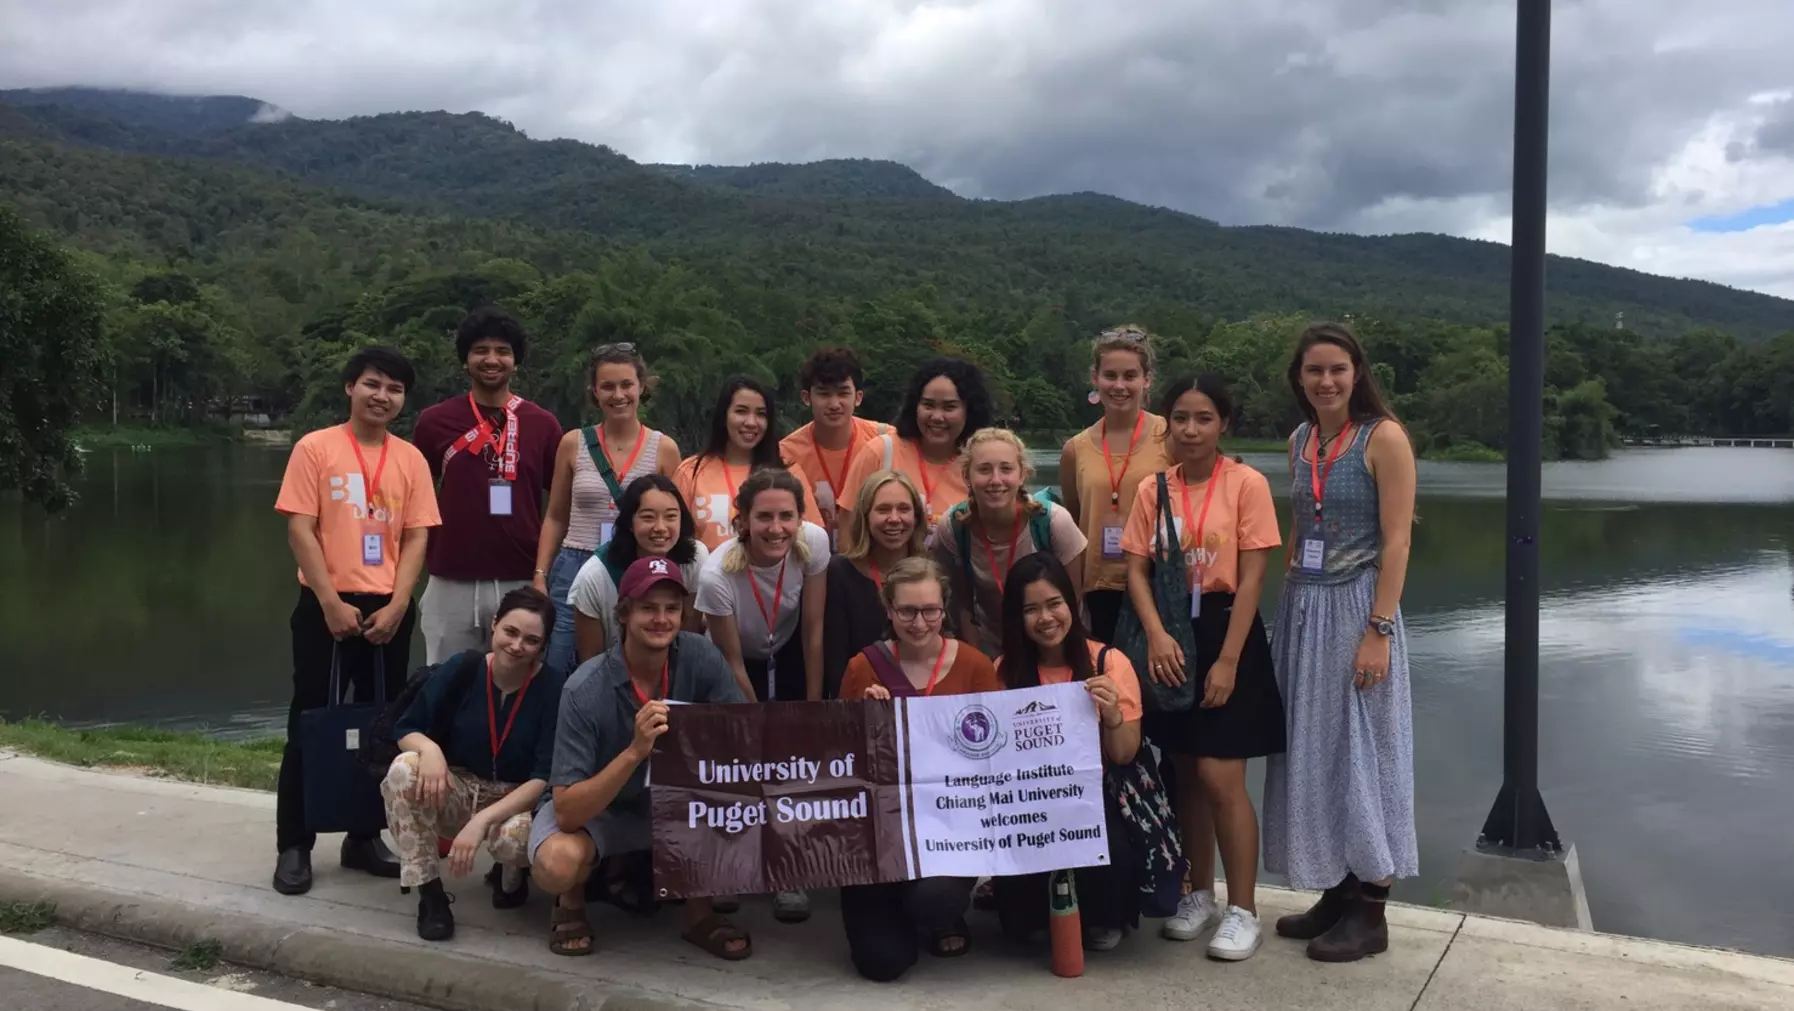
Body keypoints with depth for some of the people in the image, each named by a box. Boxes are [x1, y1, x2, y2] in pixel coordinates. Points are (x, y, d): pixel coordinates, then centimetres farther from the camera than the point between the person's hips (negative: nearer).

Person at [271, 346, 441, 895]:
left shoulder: (411, 459, 5)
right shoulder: (315, 448, -2)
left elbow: (416, 539, 4)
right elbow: (300, 531, -7)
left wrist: (396, 605, -8)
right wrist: (332, 603, -13)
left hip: (388, 609, 3)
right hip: (326, 605, -3)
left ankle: (365, 836, 21)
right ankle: (294, 845, 11)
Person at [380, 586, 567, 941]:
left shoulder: (554, 688, -17)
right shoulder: (461, 669, -10)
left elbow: (546, 779, -20)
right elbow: (406, 729, -4)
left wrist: (481, 821, -31)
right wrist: (429, 748, -29)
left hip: (517, 802, -2)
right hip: (457, 792, 3)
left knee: (516, 835, -37)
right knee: (404, 769, -28)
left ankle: (510, 879, 4)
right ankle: (430, 894, -14)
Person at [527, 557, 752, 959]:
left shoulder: (699, 658, -18)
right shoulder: (586, 690, -27)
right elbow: (568, 812, -31)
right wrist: (635, 752, -44)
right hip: (595, 810, -3)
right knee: (557, 864, -35)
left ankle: (699, 911, -3)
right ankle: (572, 902, 4)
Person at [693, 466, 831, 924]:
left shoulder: (813, 542, -28)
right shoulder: (717, 574, -35)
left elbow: (813, 632, -15)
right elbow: (732, 664, -21)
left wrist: (811, 711, -10)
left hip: (790, 656, 2)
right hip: (741, 665, -2)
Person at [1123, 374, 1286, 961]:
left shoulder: (1246, 483, -6)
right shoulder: (1152, 489, 6)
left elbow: (1251, 578, -9)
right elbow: (1136, 570, 1)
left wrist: (1227, 660, -14)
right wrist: (1157, 635, -16)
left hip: (1225, 631, -4)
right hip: (1169, 635, 4)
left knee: (1220, 778, -7)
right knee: (1184, 774, 11)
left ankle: (1242, 911, 7)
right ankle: (1200, 896, 26)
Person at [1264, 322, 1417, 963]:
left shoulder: (1383, 437, -9)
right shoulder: (1300, 441, 10)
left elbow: (1397, 540, -13)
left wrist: (1378, 631, -18)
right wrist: (1291, 612, 12)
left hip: (1357, 608, -6)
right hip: (1302, 609, 7)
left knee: (1361, 749, 0)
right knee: (1314, 750, 10)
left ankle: (1369, 913, 11)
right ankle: (1336, 893, 23)